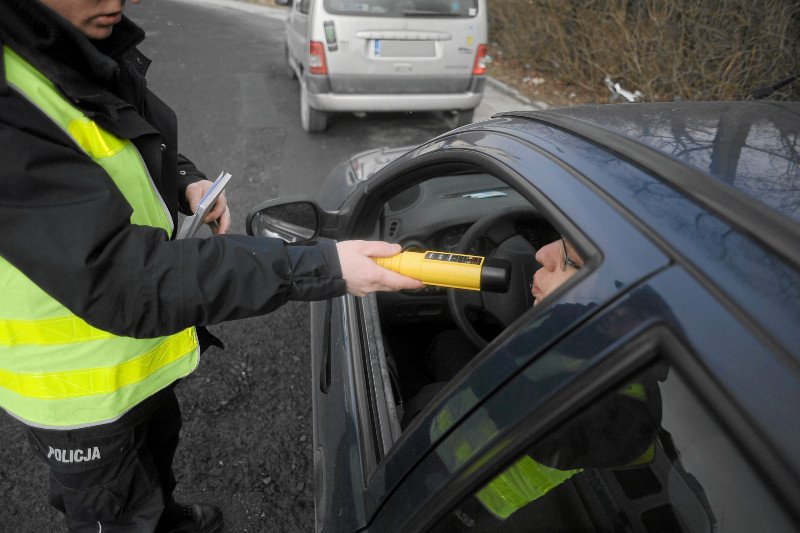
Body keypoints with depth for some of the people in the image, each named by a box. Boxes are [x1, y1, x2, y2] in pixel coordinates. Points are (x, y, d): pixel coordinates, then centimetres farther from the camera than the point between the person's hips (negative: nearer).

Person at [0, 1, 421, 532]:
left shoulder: (92, 49, -7)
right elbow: (118, 279, -39)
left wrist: (187, 180, -10)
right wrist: (319, 268, -41)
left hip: (141, 344, 8)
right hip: (81, 380, -8)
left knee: (158, 441, 34)